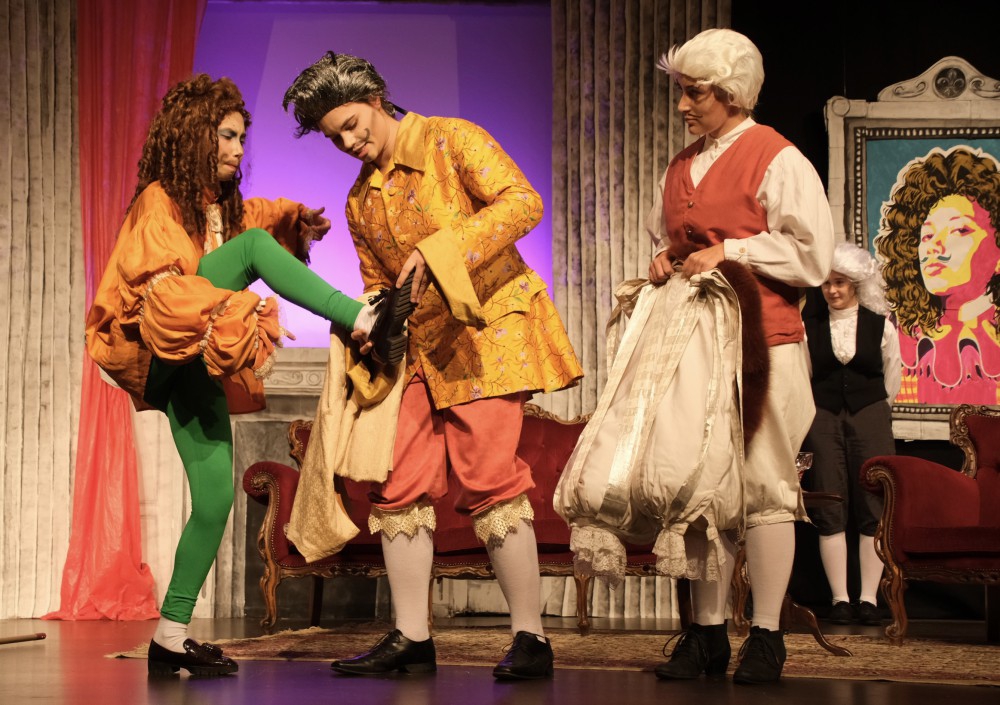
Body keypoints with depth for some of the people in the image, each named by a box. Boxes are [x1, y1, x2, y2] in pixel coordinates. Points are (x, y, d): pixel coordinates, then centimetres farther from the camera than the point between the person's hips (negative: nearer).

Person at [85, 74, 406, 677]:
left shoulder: (221, 205, 19)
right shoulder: (159, 201, -5)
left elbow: (257, 214, 39)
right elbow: (160, 287, -18)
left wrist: (293, 217, 15)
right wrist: (240, 310, -28)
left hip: (199, 367, 8)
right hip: (157, 353, -8)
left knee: (216, 498, -2)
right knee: (254, 245, -19)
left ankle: (172, 636, 4)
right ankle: (360, 319, -31)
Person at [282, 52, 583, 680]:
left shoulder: (452, 140, -4)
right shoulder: (361, 200, 16)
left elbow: (523, 202, -16)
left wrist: (439, 251, -24)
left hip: (490, 328, -7)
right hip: (419, 347, 7)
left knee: (488, 477, -13)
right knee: (400, 484, 0)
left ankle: (531, 639, -5)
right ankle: (412, 639, 8)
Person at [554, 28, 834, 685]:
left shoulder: (777, 159, -5)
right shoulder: (682, 166, 17)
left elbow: (812, 256, -10)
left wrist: (729, 253, -11)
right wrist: (666, 260, 9)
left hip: (759, 341, -6)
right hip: (694, 340, 7)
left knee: (761, 482, -3)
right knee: (702, 481, 5)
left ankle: (767, 637, 3)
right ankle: (708, 631, 10)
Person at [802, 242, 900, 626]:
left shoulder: (880, 326, 4)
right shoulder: (810, 327, 6)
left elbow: (891, 379, 13)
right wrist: (823, 411, 9)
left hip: (870, 417, -1)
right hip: (823, 418, 1)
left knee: (873, 508, -5)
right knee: (830, 511, -3)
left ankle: (869, 596, -2)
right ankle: (840, 598, 0)